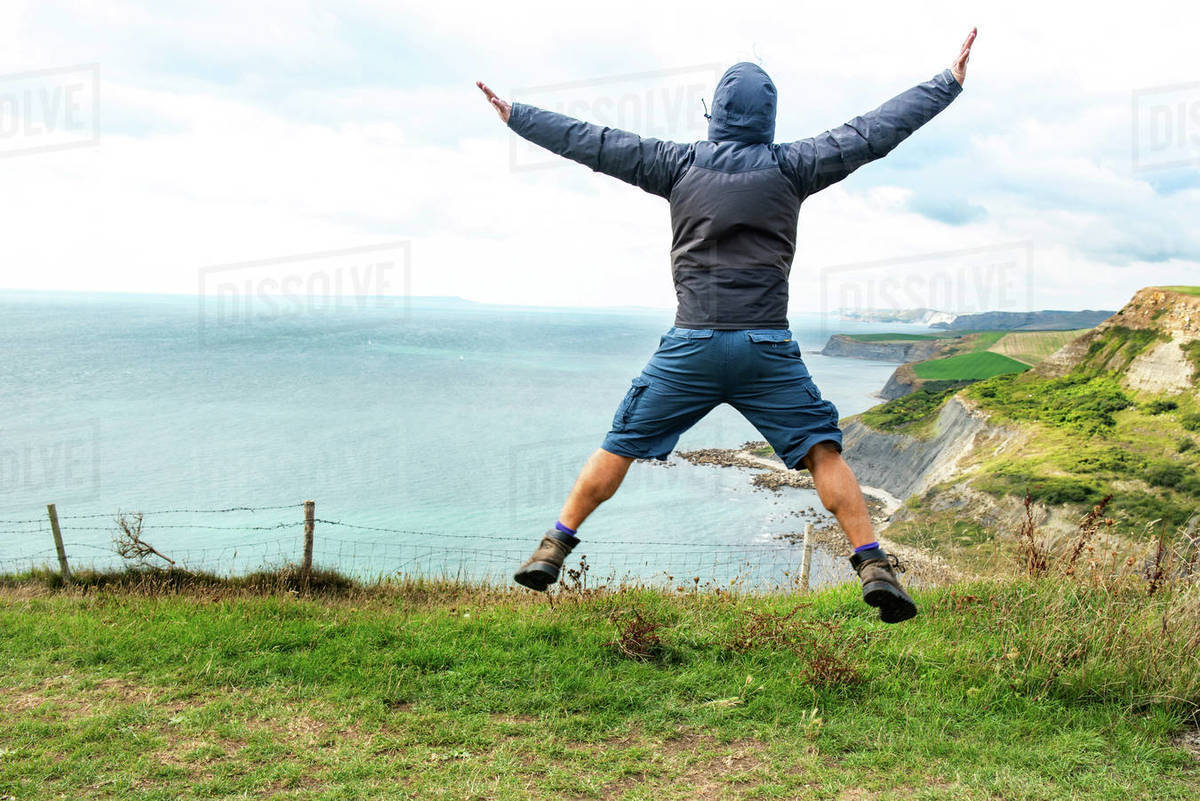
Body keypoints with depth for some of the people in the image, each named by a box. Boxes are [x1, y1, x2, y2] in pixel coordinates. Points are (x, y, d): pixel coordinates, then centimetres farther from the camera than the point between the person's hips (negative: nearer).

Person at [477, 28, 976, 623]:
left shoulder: (679, 165, 6)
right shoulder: (790, 167, 3)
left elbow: (594, 144, 10)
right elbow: (873, 132, 6)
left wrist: (513, 115, 21)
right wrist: (949, 82, 15)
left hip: (690, 345, 1)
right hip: (767, 348, -1)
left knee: (619, 446, 12)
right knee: (823, 451, 6)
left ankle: (553, 550, 15)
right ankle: (874, 567, -4)